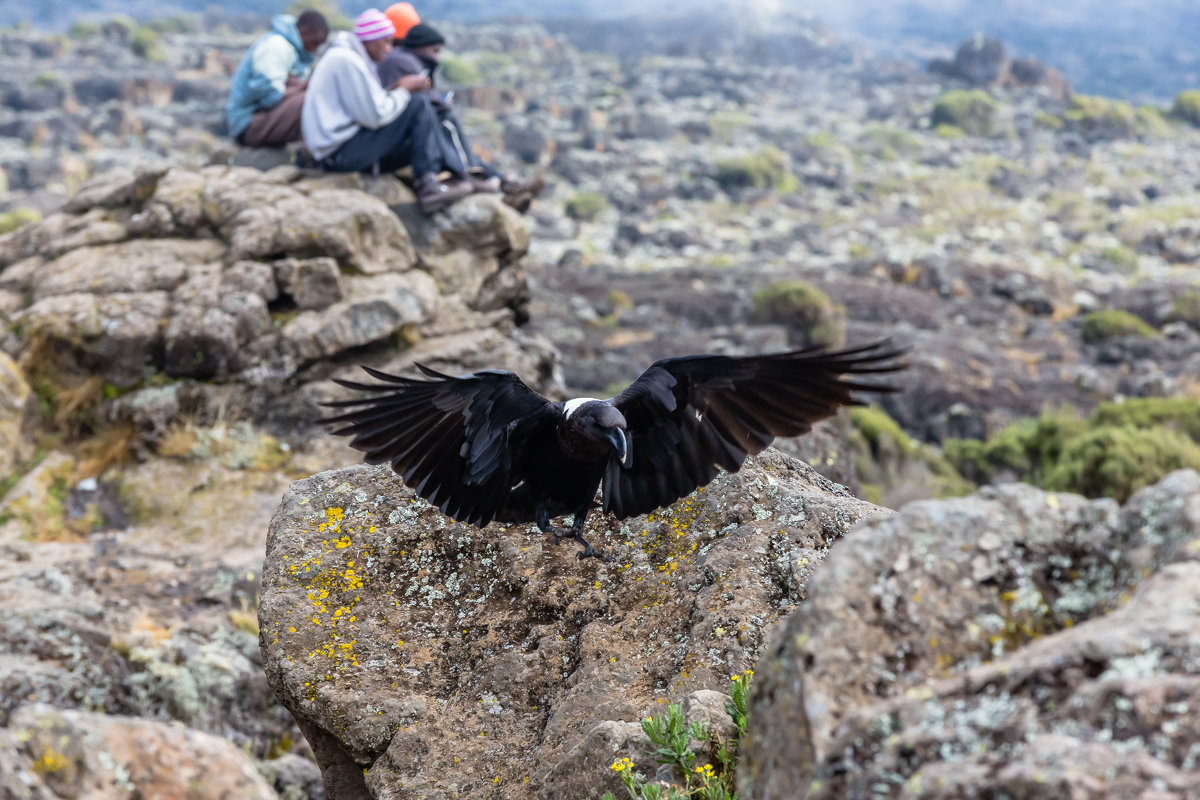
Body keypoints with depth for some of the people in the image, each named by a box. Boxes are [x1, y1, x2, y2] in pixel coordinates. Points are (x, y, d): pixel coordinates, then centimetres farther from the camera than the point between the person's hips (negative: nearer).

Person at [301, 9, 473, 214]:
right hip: (340, 151, -11)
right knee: (419, 103, -12)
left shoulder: (346, 56, 18)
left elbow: (367, 103, 14)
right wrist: (403, 91, -6)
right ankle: (427, 184, -14)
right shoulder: (346, 60, -15)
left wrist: (392, 89, 1)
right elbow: (374, 116, -19)